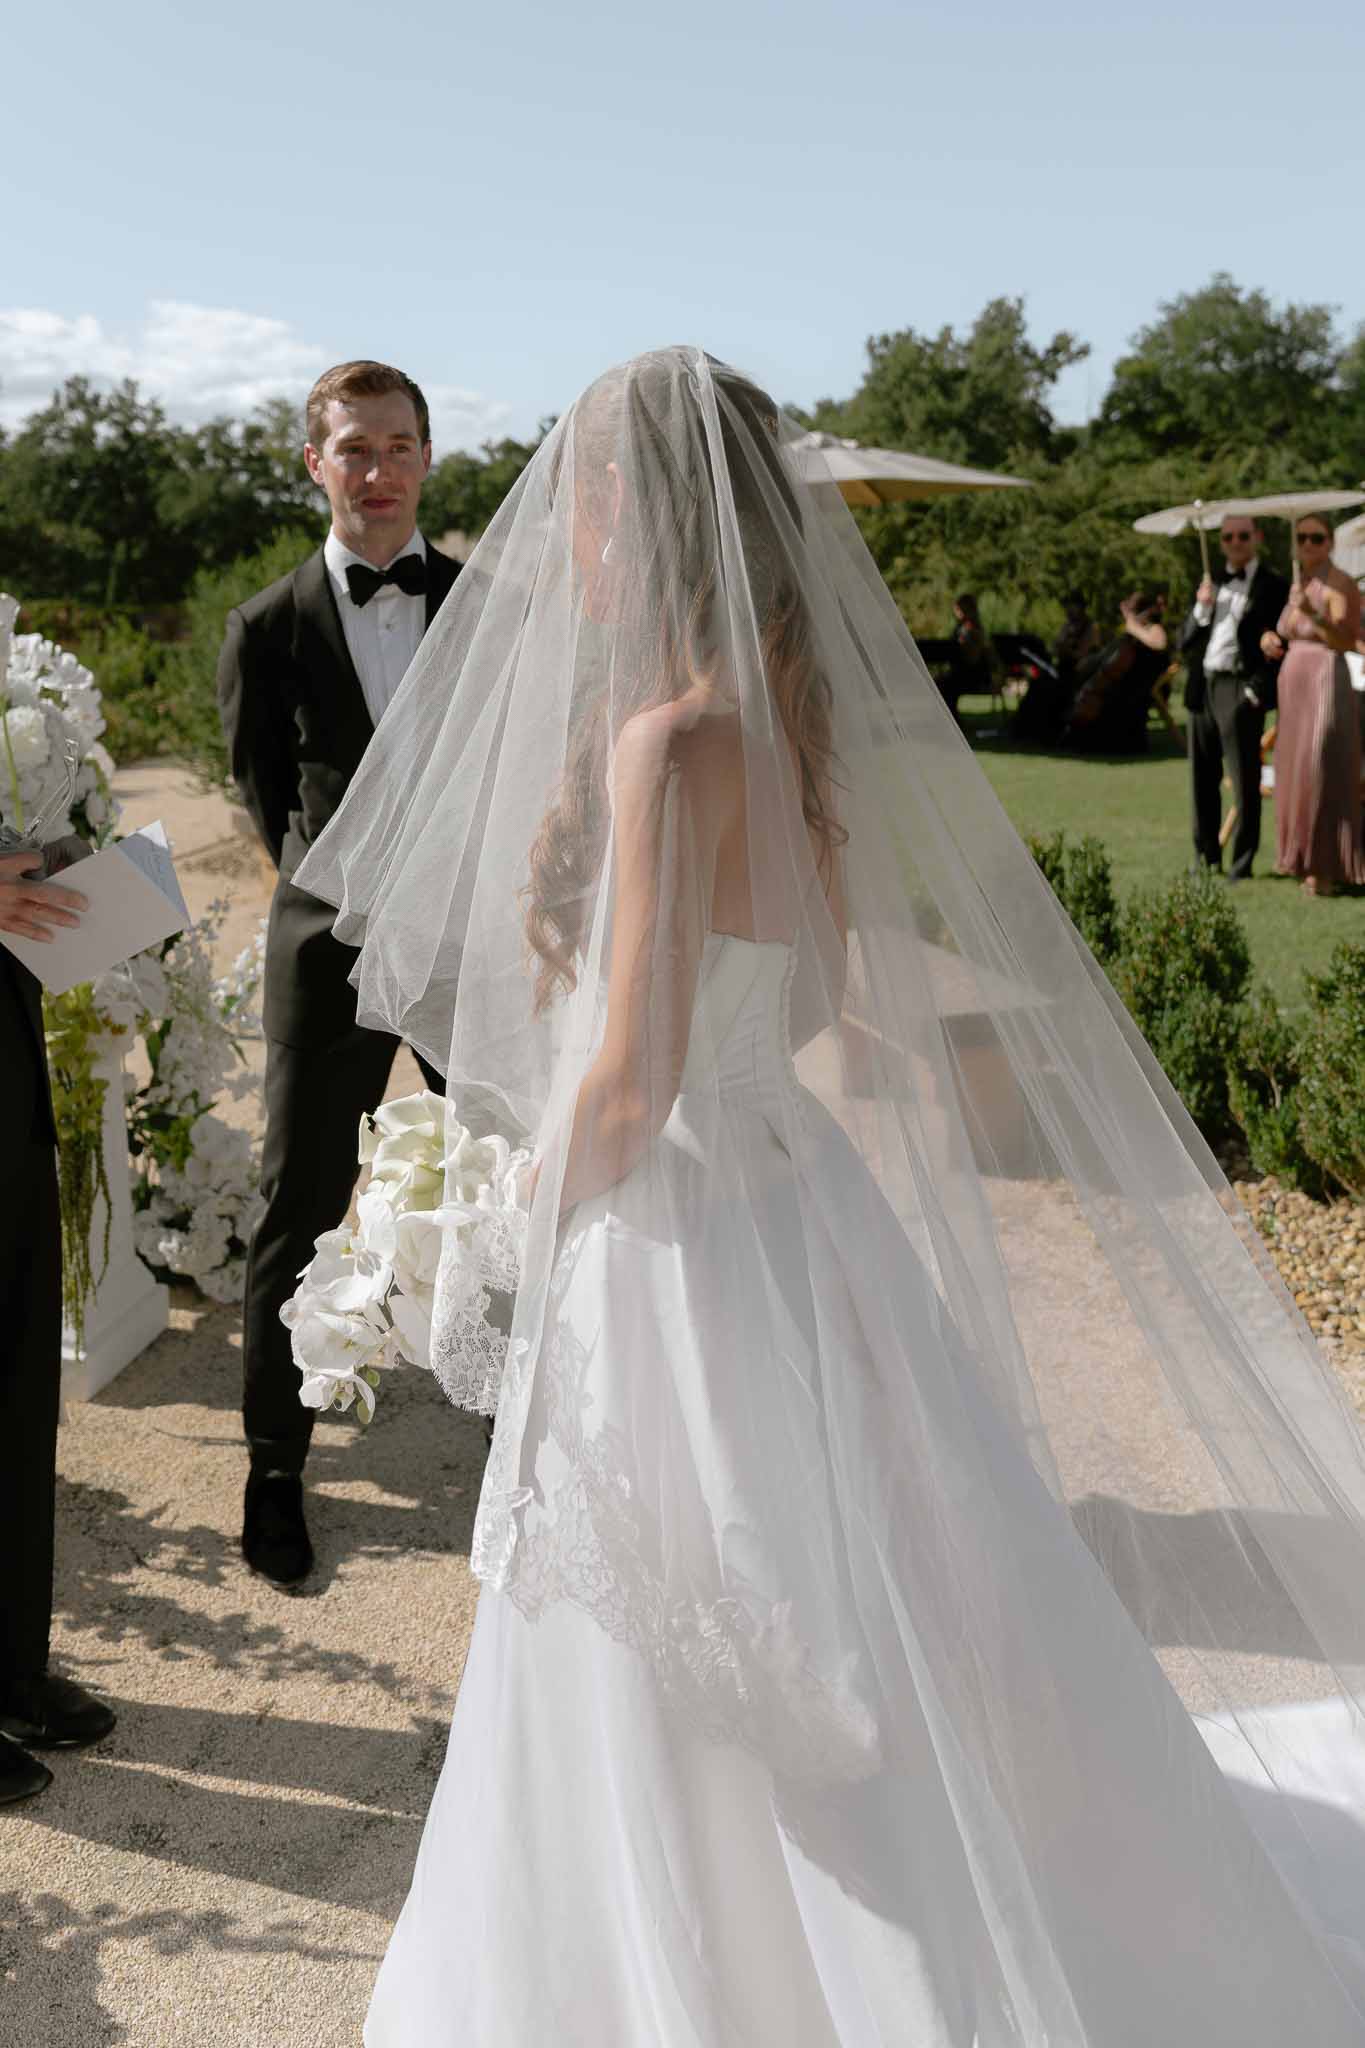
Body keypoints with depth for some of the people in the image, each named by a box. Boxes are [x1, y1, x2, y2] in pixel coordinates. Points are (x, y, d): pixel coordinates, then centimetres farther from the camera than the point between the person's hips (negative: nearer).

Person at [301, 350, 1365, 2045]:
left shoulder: (670, 733, -22)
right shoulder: (793, 716, 5)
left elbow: (630, 1086, -23)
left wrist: (537, 1198, -2)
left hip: (680, 1241, -9)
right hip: (787, 1188, 9)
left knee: (688, 1729, 10)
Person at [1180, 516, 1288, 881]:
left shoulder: (1273, 587, 0)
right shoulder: (1210, 584, 18)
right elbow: (1185, 642, 13)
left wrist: (1258, 690, -15)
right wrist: (1201, 608, -3)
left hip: (1239, 691, -6)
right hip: (1201, 690, 6)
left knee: (1244, 780, -4)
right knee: (1202, 779, 10)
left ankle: (1242, 862, 2)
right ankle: (1207, 856, 20)